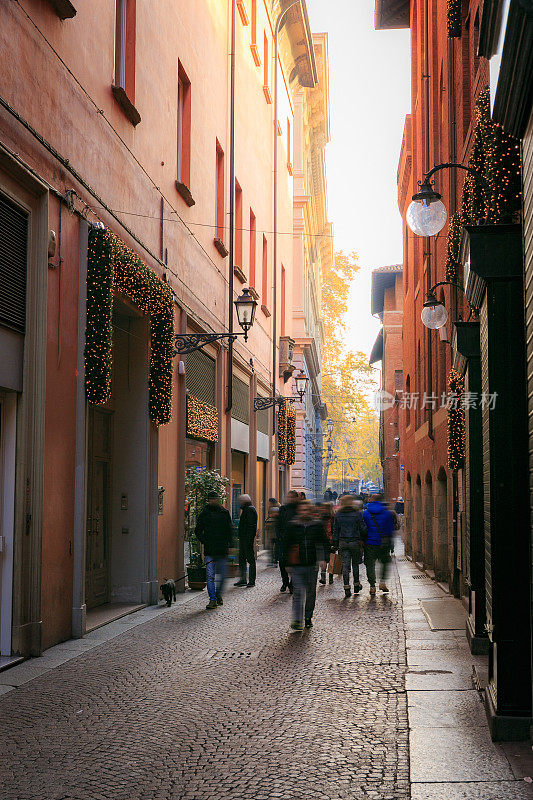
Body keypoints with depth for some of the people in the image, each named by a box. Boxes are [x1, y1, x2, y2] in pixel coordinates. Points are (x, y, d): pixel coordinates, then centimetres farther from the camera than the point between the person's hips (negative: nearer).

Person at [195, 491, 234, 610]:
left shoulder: (225, 513, 7)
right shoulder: (204, 514, 3)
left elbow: (230, 530, 13)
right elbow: (198, 531, 8)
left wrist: (229, 544, 3)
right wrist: (205, 542, -5)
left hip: (222, 550, 2)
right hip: (209, 550, -2)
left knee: (222, 575, 6)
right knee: (210, 575, -8)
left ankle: (218, 594, 27)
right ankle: (213, 599, -5)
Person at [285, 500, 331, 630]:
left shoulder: (317, 524, 3)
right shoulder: (293, 525, 3)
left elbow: (324, 542, 7)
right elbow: (288, 544, 9)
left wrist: (323, 558, -5)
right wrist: (287, 562, 7)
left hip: (312, 565, 1)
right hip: (297, 565, -1)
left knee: (311, 592, 11)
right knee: (298, 592, -10)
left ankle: (308, 618, 25)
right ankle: (297, 620, -11)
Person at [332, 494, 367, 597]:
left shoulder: (338, 514, 2)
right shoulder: (357, 513, -7)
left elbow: (336, 530, 5)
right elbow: (363, 528, -7)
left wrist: (335, 544, 10)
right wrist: (363, 539, 7)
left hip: (342, 542, 2)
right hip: (355, 541, -2)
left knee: (345, 565, 3)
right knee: (355, 564, 14)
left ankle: (347, 588, -4)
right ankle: (356, 585, 25)